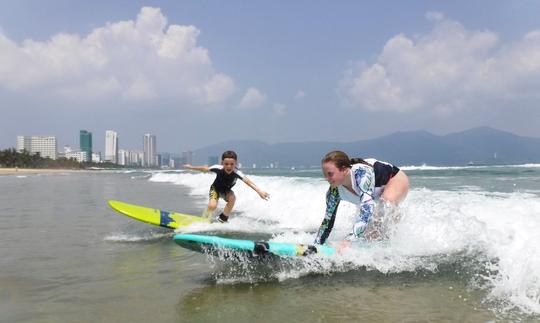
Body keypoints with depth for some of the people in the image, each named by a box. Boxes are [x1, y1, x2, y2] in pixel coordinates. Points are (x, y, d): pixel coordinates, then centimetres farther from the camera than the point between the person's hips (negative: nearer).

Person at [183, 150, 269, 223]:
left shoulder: (237, 172, -36)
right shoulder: (218, 168, -32)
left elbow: (247, 181, -51)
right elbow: (205, 168, -14)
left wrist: (259, 191, -66)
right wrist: (191, 167, 0)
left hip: (226, 190, 1)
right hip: (215, 188, -1)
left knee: (232, 198, -30)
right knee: (212, 205, -26)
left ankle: (222, 220, -8)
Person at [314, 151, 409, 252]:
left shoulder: (361, 172, -42)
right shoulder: (334, 191, -22)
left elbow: (367, 206, -53)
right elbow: (328, 220, -10)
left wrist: (348, 241, -61)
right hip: (378, 193, 7)